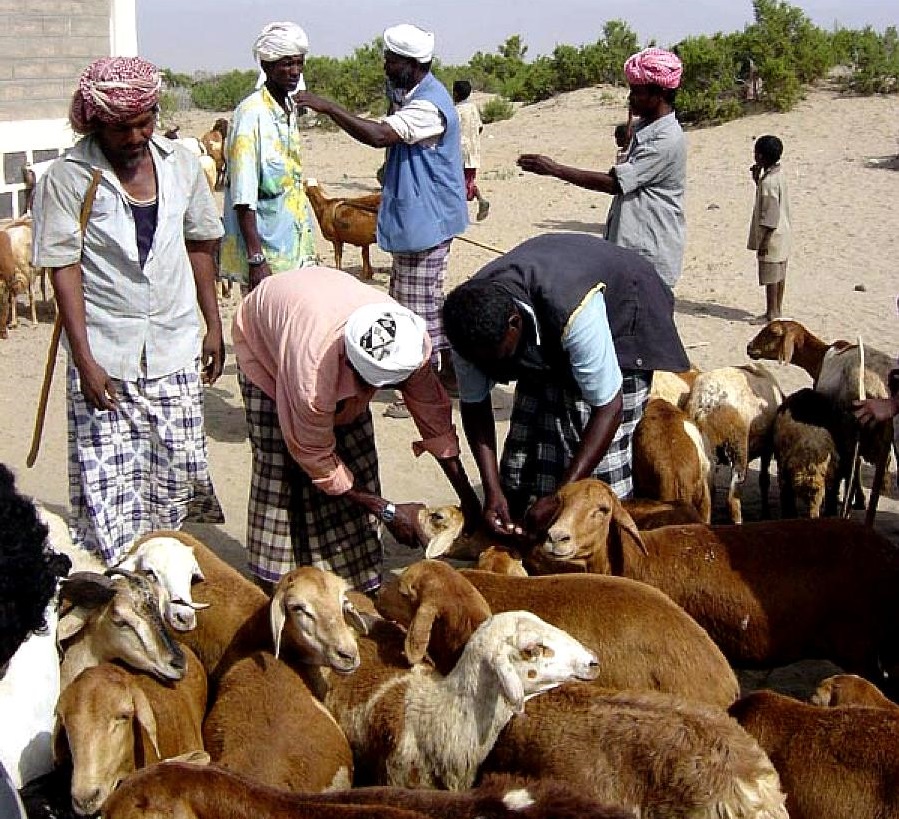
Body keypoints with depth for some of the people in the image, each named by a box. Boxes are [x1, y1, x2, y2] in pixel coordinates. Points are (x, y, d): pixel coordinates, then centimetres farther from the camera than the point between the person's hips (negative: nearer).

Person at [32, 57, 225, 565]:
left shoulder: (181, 165, 4)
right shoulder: (69, 177, -8)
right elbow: (64, 269, -9)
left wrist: (214, 326, 11)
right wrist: (85, 360, -14)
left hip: (175, 349, 4)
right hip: (105, 356, -4)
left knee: (178, 473, 8)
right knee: (108, 484, -3)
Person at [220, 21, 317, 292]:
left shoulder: (290, 109, 12)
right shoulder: (251, 113, -14)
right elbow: (243, 198, -18)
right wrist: (256, 260, -22)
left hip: (296, 252, 8)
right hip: (266, 255, -8)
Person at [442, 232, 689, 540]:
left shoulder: (574, 311, -45)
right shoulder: (470, 323, -27)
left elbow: (608, 408, -37)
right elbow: (474, 405, -13)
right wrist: (492, 491, -23)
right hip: (544, 345, 5)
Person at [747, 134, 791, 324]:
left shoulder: (768, 182, -23)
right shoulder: (779, 174, 6)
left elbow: (771, 215, -24)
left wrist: (764, 241, -20)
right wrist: (757, 179, 11)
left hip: (772, 236, -10)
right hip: (783, 233, 10)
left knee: (771, 277, -1)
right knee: (779, 274, 16)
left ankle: (771, 314, 6)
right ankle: (777, 310, 25)